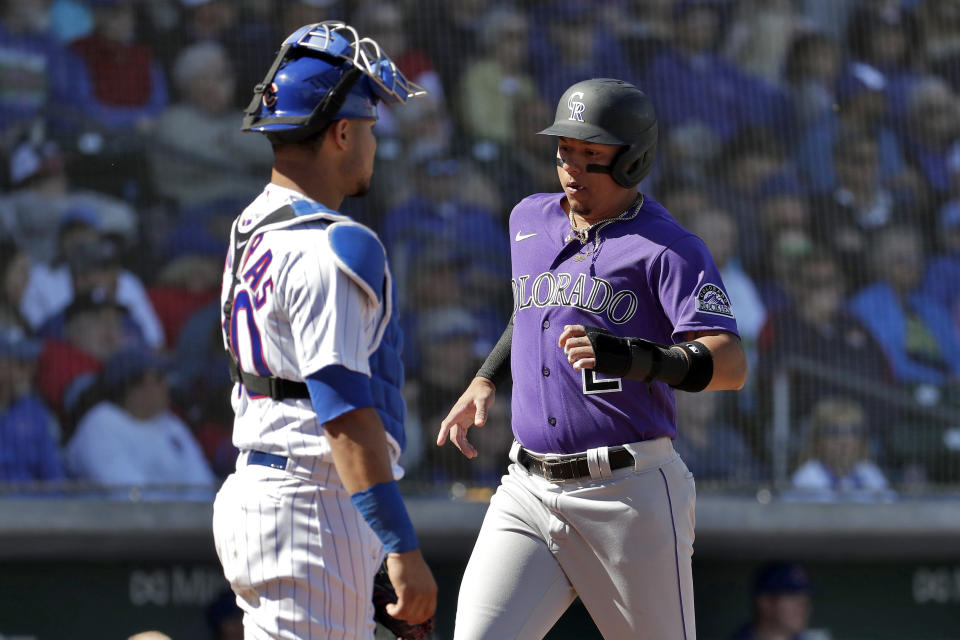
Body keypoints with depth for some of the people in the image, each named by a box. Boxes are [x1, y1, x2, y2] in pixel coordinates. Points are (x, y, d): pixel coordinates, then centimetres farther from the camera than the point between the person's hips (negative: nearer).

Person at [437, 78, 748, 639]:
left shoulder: (668, 249, -8)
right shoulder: (530, 220, 14)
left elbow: (731, 366, -21)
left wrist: (629, 356, -37)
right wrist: (486, 380, 22)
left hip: (629, 493, -5)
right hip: (528, 491, 5)